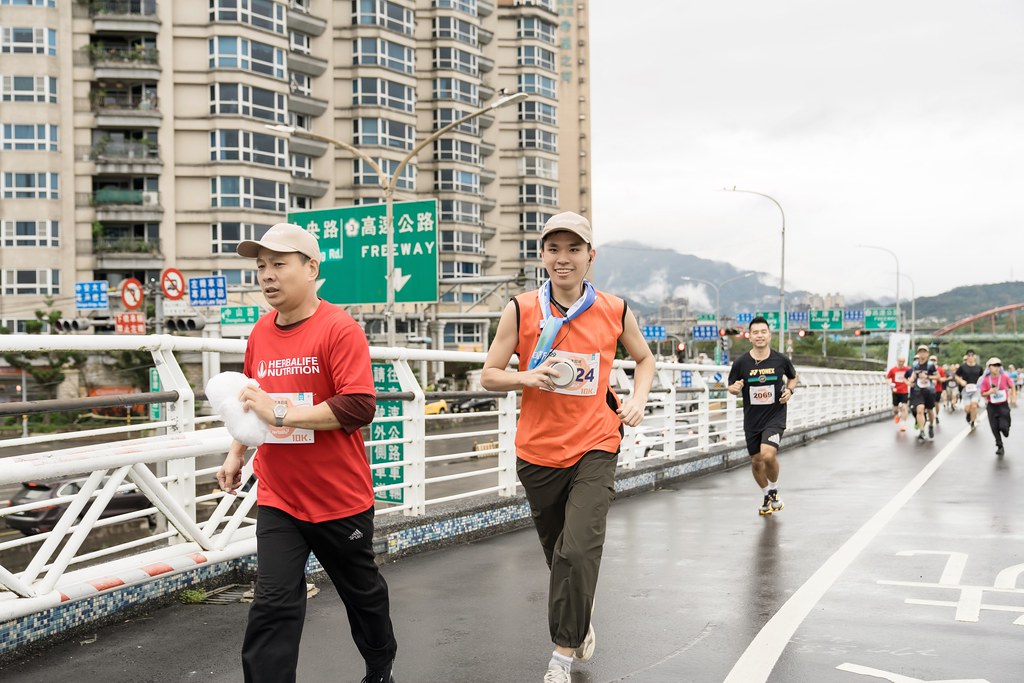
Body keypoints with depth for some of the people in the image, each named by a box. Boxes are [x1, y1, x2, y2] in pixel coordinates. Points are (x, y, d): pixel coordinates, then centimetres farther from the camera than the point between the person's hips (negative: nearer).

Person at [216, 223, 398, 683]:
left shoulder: (339, 329, -16)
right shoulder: (260, 333, 4)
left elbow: (359, 407, -25)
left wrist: (281, 412, -26)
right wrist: (236, 453, 13)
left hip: (340, 499, -4)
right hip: (277, 499, 4)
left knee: (362, 592, 18)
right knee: (272, 604, -7)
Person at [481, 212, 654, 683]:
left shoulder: (615, 312, 0)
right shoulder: (520, 311, -4)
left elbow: (644, 359, 18)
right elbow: (489, 376, 1)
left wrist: (638, 398, 1)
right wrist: (528, 377, -18)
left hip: (595, 449, -1)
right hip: (538, 451, 1)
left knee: (578, 550, -17)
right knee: (557, 552, 14)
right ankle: (580, 623, 42)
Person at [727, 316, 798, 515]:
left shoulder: (781, 360, -5)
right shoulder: (741, 363, -6)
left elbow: (793, 377, 16)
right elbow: (731, 387, 6)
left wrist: (789, 390, -4)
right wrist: (735, 388, -17)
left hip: (775, 417, -2)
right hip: (752, 420, 2)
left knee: (768, 454, -23)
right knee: (756, 461, 11)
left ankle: (774, 490, 6)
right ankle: (768, 497, 37)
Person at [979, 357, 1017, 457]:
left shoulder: (1005, 376, -9)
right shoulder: (986, 380, -8)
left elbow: (1012, 387, 6)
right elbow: (982, 393, -2)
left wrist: (1013, 398, 2)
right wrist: (989, 392, -21)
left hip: (1003, 405, -1)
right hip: (992, 406, 1)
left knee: (1003, 426, -11)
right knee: (995, 428, 2)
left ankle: (1006, 429, 28)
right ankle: (1000, 447, 20)